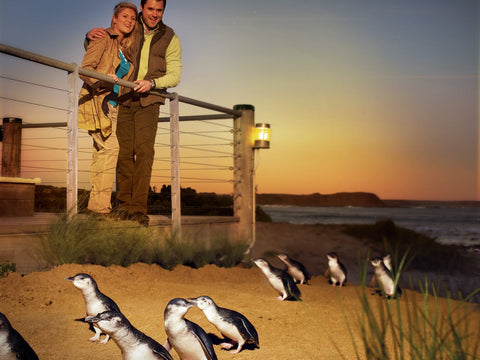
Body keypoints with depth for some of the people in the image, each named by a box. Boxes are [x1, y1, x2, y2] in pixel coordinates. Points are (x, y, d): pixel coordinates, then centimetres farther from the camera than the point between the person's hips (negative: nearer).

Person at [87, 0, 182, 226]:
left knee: (144, 151, -14)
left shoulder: (170, 38, 5)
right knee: (124, 153, -3)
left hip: (148, 101, -1)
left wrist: (152, 83, -19)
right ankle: (124, 204, 8)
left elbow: (174, 75, 0)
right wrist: (91, 36, -10)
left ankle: (138, 208, -12)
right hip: (123, 99, 1)